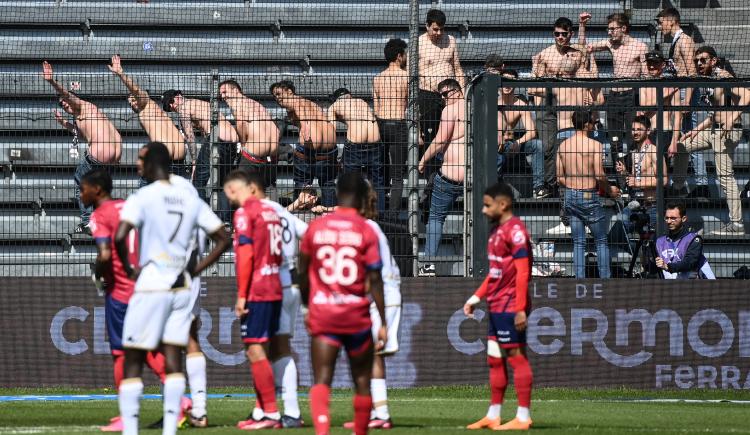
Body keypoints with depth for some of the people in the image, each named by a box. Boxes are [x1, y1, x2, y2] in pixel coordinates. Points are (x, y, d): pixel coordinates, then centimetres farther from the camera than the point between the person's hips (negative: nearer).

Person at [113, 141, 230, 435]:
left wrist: (128, 269, -7)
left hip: (150, 287, -5)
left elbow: (120, 236, -23)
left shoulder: (142, 198, -9)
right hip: (181, 288, 5)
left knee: (133, 361, 2)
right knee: (173, 361, 5)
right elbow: (222, 240, 11)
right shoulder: (190, 198, 8)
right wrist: (194, 271, 12)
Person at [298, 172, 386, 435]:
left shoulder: (315, 228, 3)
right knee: (362, 381, 15)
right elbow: (375, 280, -7)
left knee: (321, 380, -7)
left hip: (322, 314, 1)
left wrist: (307, 308, 25)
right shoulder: (366, 231, -5)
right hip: (356, 315, -1)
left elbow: (303, 273, 10)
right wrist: (383, 323, -3)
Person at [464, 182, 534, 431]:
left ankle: (523, 417, -4)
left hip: (510, 308, -10)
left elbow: (522, 272, -18)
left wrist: (520, 308, -22)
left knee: (516, 357, -6)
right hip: (497, 307, 10)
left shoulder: (515, 230, -13)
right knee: (495, 360, 12)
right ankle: (493, 417, 17)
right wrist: (476, 298, 19)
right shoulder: (498, 231, 16)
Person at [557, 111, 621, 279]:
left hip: (570, 196, 5)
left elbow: (560, 177, 6)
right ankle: (604, 278, 7)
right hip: (588, 197, -5)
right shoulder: (594, 145, -13)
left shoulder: (563, 145, 4)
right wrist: (610, 190, 2)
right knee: (601, 241, 8)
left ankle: (580, 278, 6)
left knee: (578, 242, 10)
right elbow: (600, 176, -16)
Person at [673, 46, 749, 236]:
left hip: (728, 131, -10)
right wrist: (696, 131, 21)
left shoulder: (722, 76, -11)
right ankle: (678, 187, 33)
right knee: (682, 146, 20)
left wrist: (733, 117, -32)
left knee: (725, 176, -12)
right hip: (714, 128, 10)